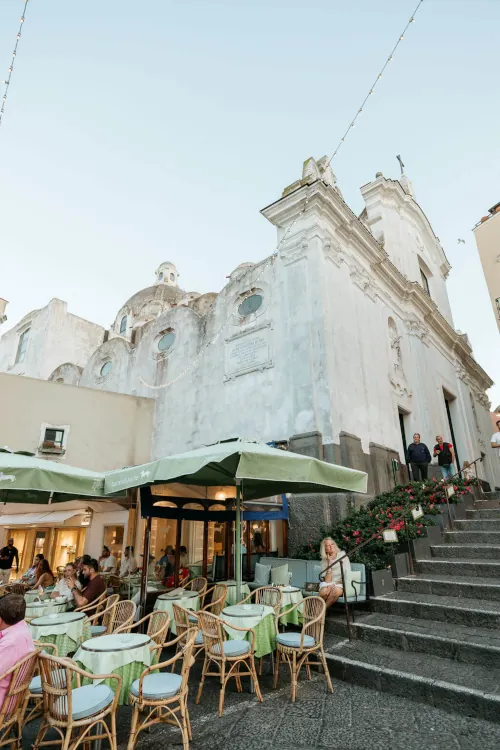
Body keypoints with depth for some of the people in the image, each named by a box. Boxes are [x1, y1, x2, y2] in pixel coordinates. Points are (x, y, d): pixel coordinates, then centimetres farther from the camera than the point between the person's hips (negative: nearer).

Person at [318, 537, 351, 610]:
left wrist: (337, 583, -14)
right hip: (328, 584, 1)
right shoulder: (324, 561, 7)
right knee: (324, 591, -35)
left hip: (341, 584, -1)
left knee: (336, 591, -36)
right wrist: (329, 563, -10)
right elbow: (327, 580, -3)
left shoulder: (343, 556, 3)